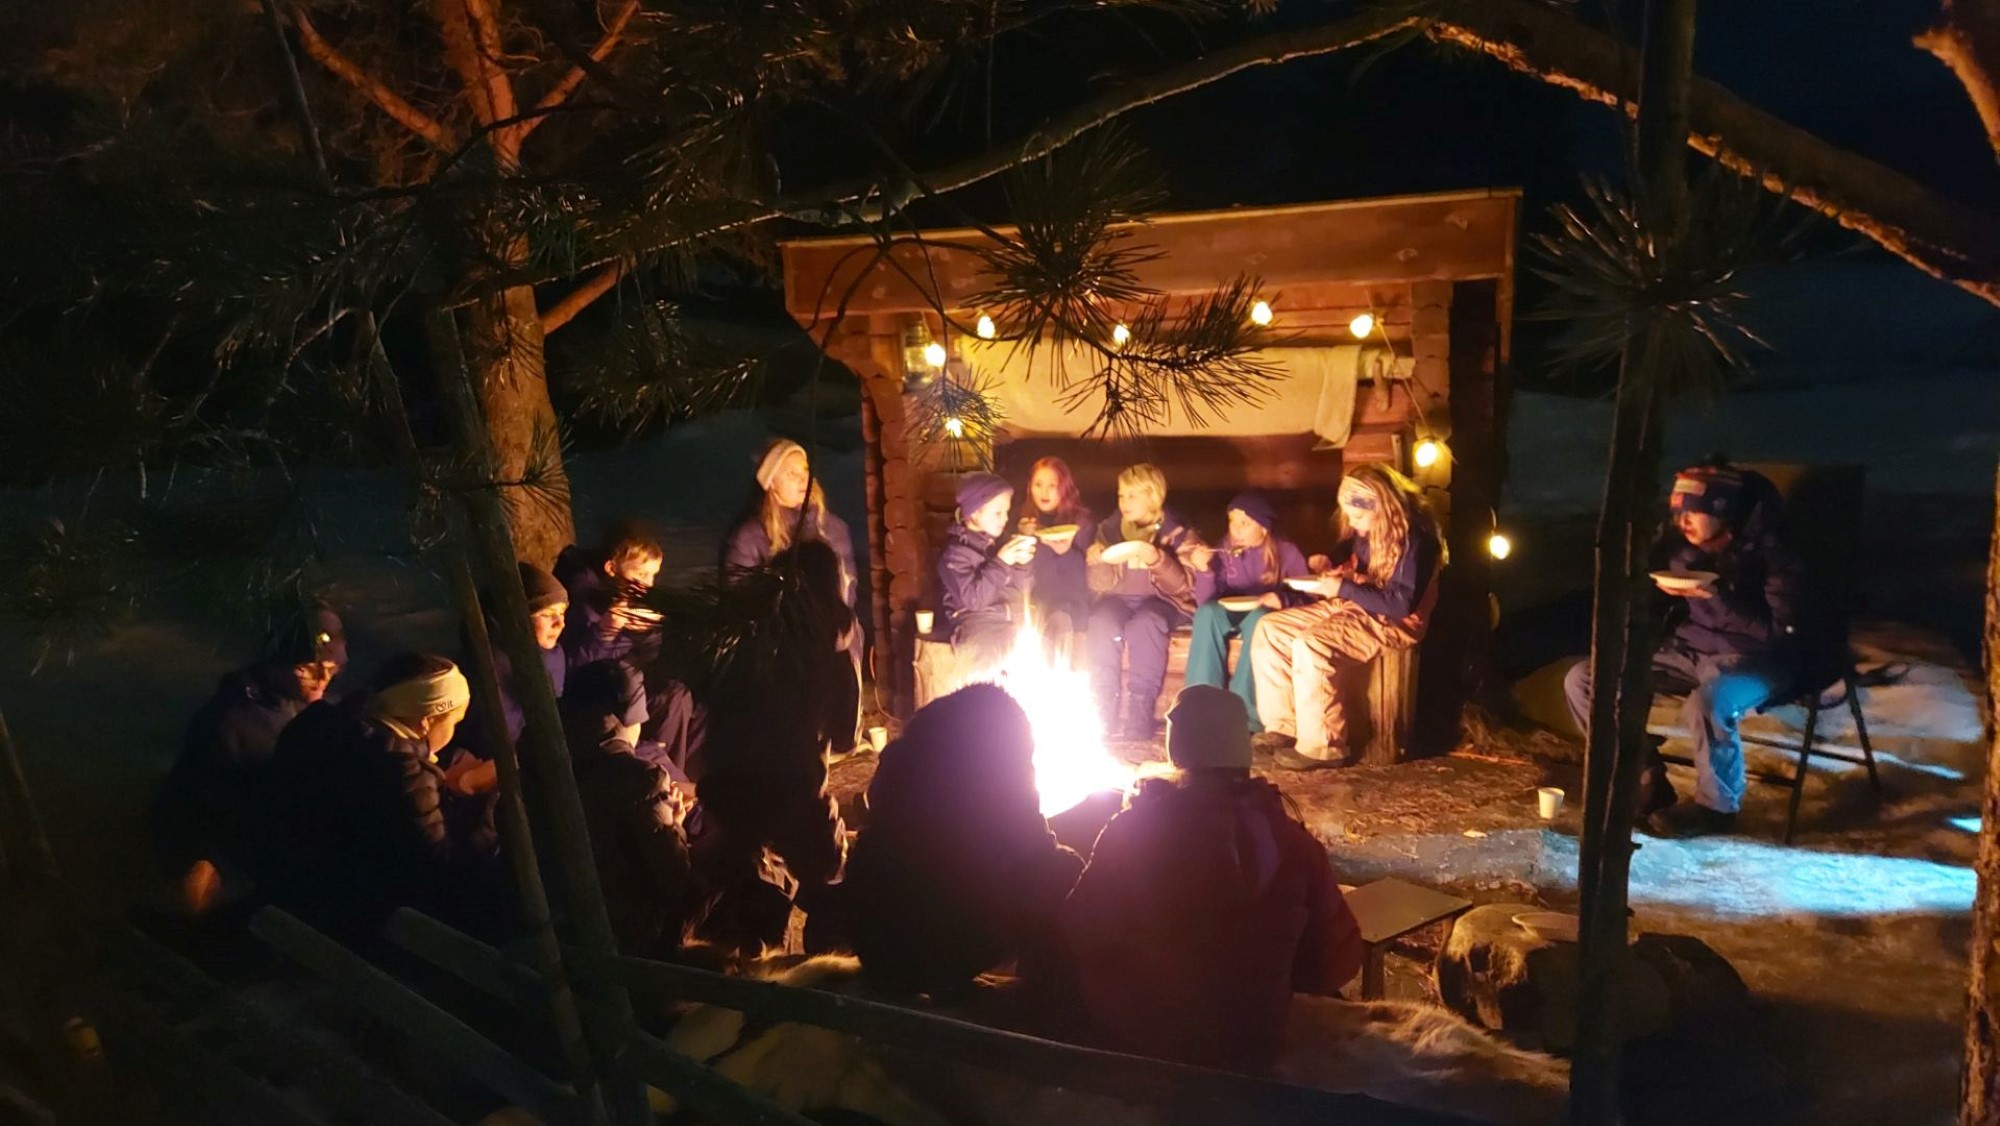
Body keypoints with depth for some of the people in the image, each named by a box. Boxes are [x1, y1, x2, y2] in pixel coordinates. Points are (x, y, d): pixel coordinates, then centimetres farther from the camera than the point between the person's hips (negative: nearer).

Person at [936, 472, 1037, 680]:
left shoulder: (999, 541, 13)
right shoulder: (956, 552, -6)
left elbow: (1023, 589, 15)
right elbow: (973, 599, -18)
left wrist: (1021, 565, -5)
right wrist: (1000, 563, -21)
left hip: (1014, 619, 7)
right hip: (979, 624, -6)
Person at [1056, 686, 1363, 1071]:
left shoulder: (1131, 831, -17)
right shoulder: (1294, 844, -14)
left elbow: (1078, 939, -9)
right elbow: (1336, 964, -6)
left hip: (1133, 1042, -1)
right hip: (1248, 1048, 1)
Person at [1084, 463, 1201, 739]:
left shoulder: (1177, 531, -4)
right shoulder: (1109, 527, 4)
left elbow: (1183, 586, -12)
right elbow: (1101, 584, 5)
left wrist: (1157, 560, -29)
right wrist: (1096, 562, -17)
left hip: (1160, 600, -3)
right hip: (1119, 597, 3)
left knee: (1144, 624, -35)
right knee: (1102, 623, -30)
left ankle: (1141, 712, -30)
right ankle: (1103, 709, -24)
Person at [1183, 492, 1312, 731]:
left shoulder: (1286, 552, -5)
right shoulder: (1222, 550, -1)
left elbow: (1305, 596, -7)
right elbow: (1205, 602, -5)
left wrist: (1284, 600, -27)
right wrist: (1204, 570, -21)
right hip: (1230, 614, 2)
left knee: (1259, 618, -37)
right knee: (1207, 612, -31)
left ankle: (1244, 712, -38)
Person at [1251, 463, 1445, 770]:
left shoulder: (1413, 538, -19)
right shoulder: (1364, 531, 8)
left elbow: (1401, 605, -25)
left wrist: (1343, 588, -23)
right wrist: (1328, 568, 1)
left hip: (1391, 622, -9)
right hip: (1352, 607, 10)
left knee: (1310, 646, -32)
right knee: (1269, 629, -3)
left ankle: (1322, 747, -22)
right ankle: (1282, 727, -1)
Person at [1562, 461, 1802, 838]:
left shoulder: (1770, 553, -18)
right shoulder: (1681, 544, -3)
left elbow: (1781, 633, -22)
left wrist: (1716, 595, -27)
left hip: (1756, 657, -6)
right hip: (1692, 647, 6)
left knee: (1705, 704, -41)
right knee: (1582, 678, -10)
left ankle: (1717, 804, -11)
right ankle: (1646, 781, 1)